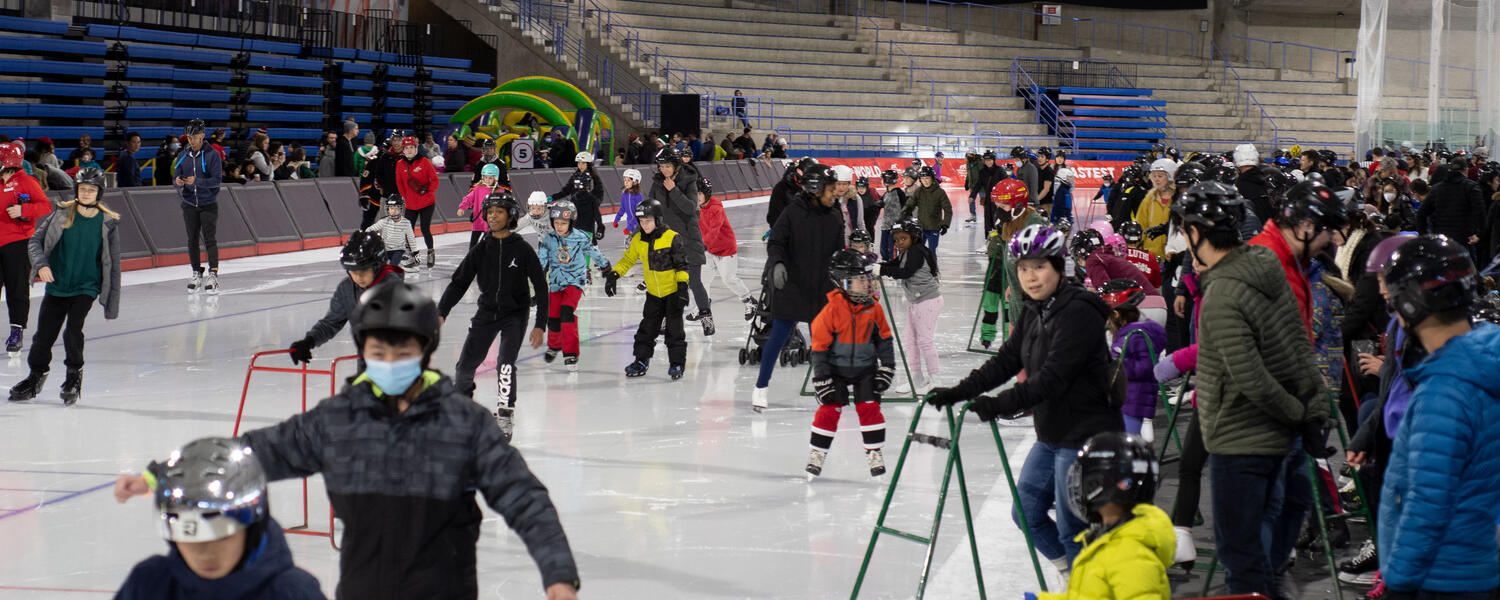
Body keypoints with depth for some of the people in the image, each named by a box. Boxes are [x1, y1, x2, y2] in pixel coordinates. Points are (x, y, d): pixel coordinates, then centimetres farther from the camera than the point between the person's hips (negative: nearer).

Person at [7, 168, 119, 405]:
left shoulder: (107, 223, -4)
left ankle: (75, 375, 5)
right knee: (43, 335, 6)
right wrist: (41, 263, -20)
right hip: (56, 286, 2)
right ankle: (36, 377, 32)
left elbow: (112, 264, 1)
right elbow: (35, 240, 1)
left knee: (73, 330, -20)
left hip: (85, 288, -2)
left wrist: (112, 305, 0)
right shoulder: (62, 215, -3)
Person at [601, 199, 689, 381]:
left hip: (673, 291, -5)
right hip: (654, 293, 5)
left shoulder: (672, 238, -15)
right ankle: (641, 360, 19)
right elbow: (628, 259, 11)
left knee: (674, 328, -5)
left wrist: (683, 284, -20)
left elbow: (682, 264, -12)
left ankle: (677, 363, 3)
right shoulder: (638, 240, -1)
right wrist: (613, 274, 0)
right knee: (647, 327, 9)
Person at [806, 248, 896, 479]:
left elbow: (884, 338, 6)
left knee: (869, 407, -3)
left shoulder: (873, 308, -5)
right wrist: (821, 378, -12)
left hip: (865, 369, 2)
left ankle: (874, 452, 8)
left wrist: (887, 368, 3)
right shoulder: (832, 309, -16)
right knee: (830, 408, -4)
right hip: (836, 369, -2)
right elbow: (819, 345, -12)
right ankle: (818, 452, 9)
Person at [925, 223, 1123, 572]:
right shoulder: (1034, 311, 9)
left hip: (1085, 436, -10)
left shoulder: (1078, 313, -20)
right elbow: (1006, 362, 8)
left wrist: (999, 405, -35)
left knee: (1071, 529, -4)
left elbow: (1052, 379, -28)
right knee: (1027, 511, 15)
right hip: (1051, 436, 10)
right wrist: (957, 393, -3)